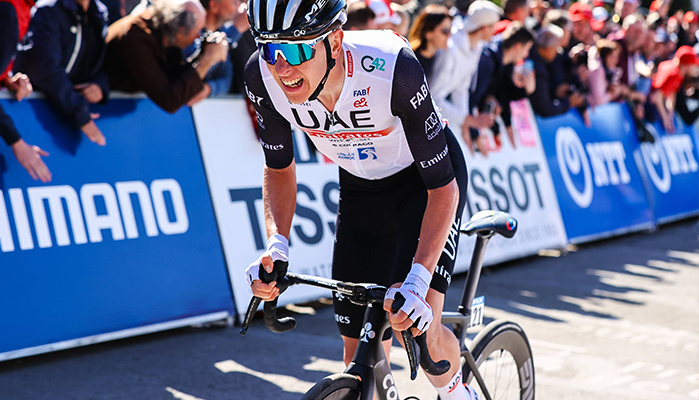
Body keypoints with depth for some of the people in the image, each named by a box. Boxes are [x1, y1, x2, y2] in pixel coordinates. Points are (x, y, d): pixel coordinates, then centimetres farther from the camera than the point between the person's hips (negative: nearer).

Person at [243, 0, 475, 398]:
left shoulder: (393, 68, -38)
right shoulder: (263, 75, -26)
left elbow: (443, 185, -29)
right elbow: (280, 167, -7)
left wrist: (417, 280, -41)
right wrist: (276, 245, -23)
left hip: (424, 178, -4)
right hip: (360, 187, 4)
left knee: (418, 329, -21)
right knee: (361, 359, -1)